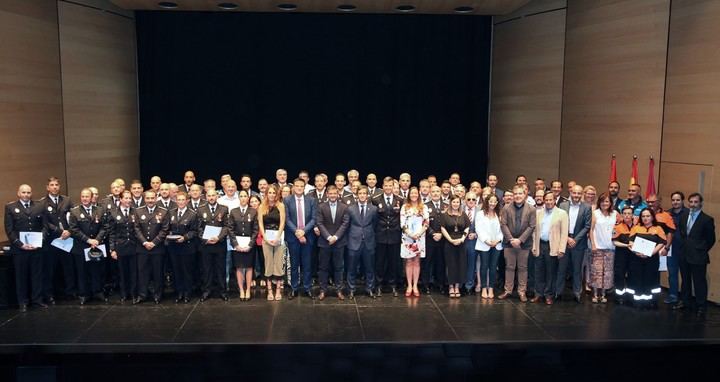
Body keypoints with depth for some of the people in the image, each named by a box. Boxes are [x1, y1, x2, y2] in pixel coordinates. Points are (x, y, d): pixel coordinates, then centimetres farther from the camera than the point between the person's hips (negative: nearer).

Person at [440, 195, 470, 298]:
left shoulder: (463, 215, 8)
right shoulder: (445, 215, 1)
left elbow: (467, 228, 5)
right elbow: (443, 229, -3)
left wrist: (462, 238, -10)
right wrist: (451, 240, -11)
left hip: (461, 243, 2)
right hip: (449, 243, -2)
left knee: (461, 264, 3)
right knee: (451, 264, 2)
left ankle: (457, 286, 12)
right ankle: (451, 286, 10)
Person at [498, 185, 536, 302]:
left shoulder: (531, 209, -2)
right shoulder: (506, 208, 1)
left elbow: (531, 226, -6)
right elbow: (503, 225, -3)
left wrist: (520, 240, -13)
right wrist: (511, 239, -13)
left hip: (524, 243, -1)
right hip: (509, 242, 1)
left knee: (523, 268, 7)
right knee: (509, 267, 8)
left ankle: (522, 291, 15)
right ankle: (508, 290, 16)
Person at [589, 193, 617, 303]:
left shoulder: (615, 214, 6)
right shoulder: (595, 213, 0)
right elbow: (591, 229, -1)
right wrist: (593, 244, -7)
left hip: (610, 247, 2)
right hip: (597, 247, -2)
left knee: (607, 272, 4)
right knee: (596, 271, -3)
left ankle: (603, 294, 12)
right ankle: (595, 294, 4)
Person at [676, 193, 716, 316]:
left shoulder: (707, 219, -12)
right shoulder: (683, 216, 5)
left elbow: (711, 240, -4)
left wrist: (701, 250, 2)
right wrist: (686, 245, 12)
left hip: (698, 257, -5)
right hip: (684, 255, 5)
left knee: (699, 282, 3)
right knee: (685, 280, 18)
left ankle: (701, 306, 15)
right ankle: (684, 301, 31)